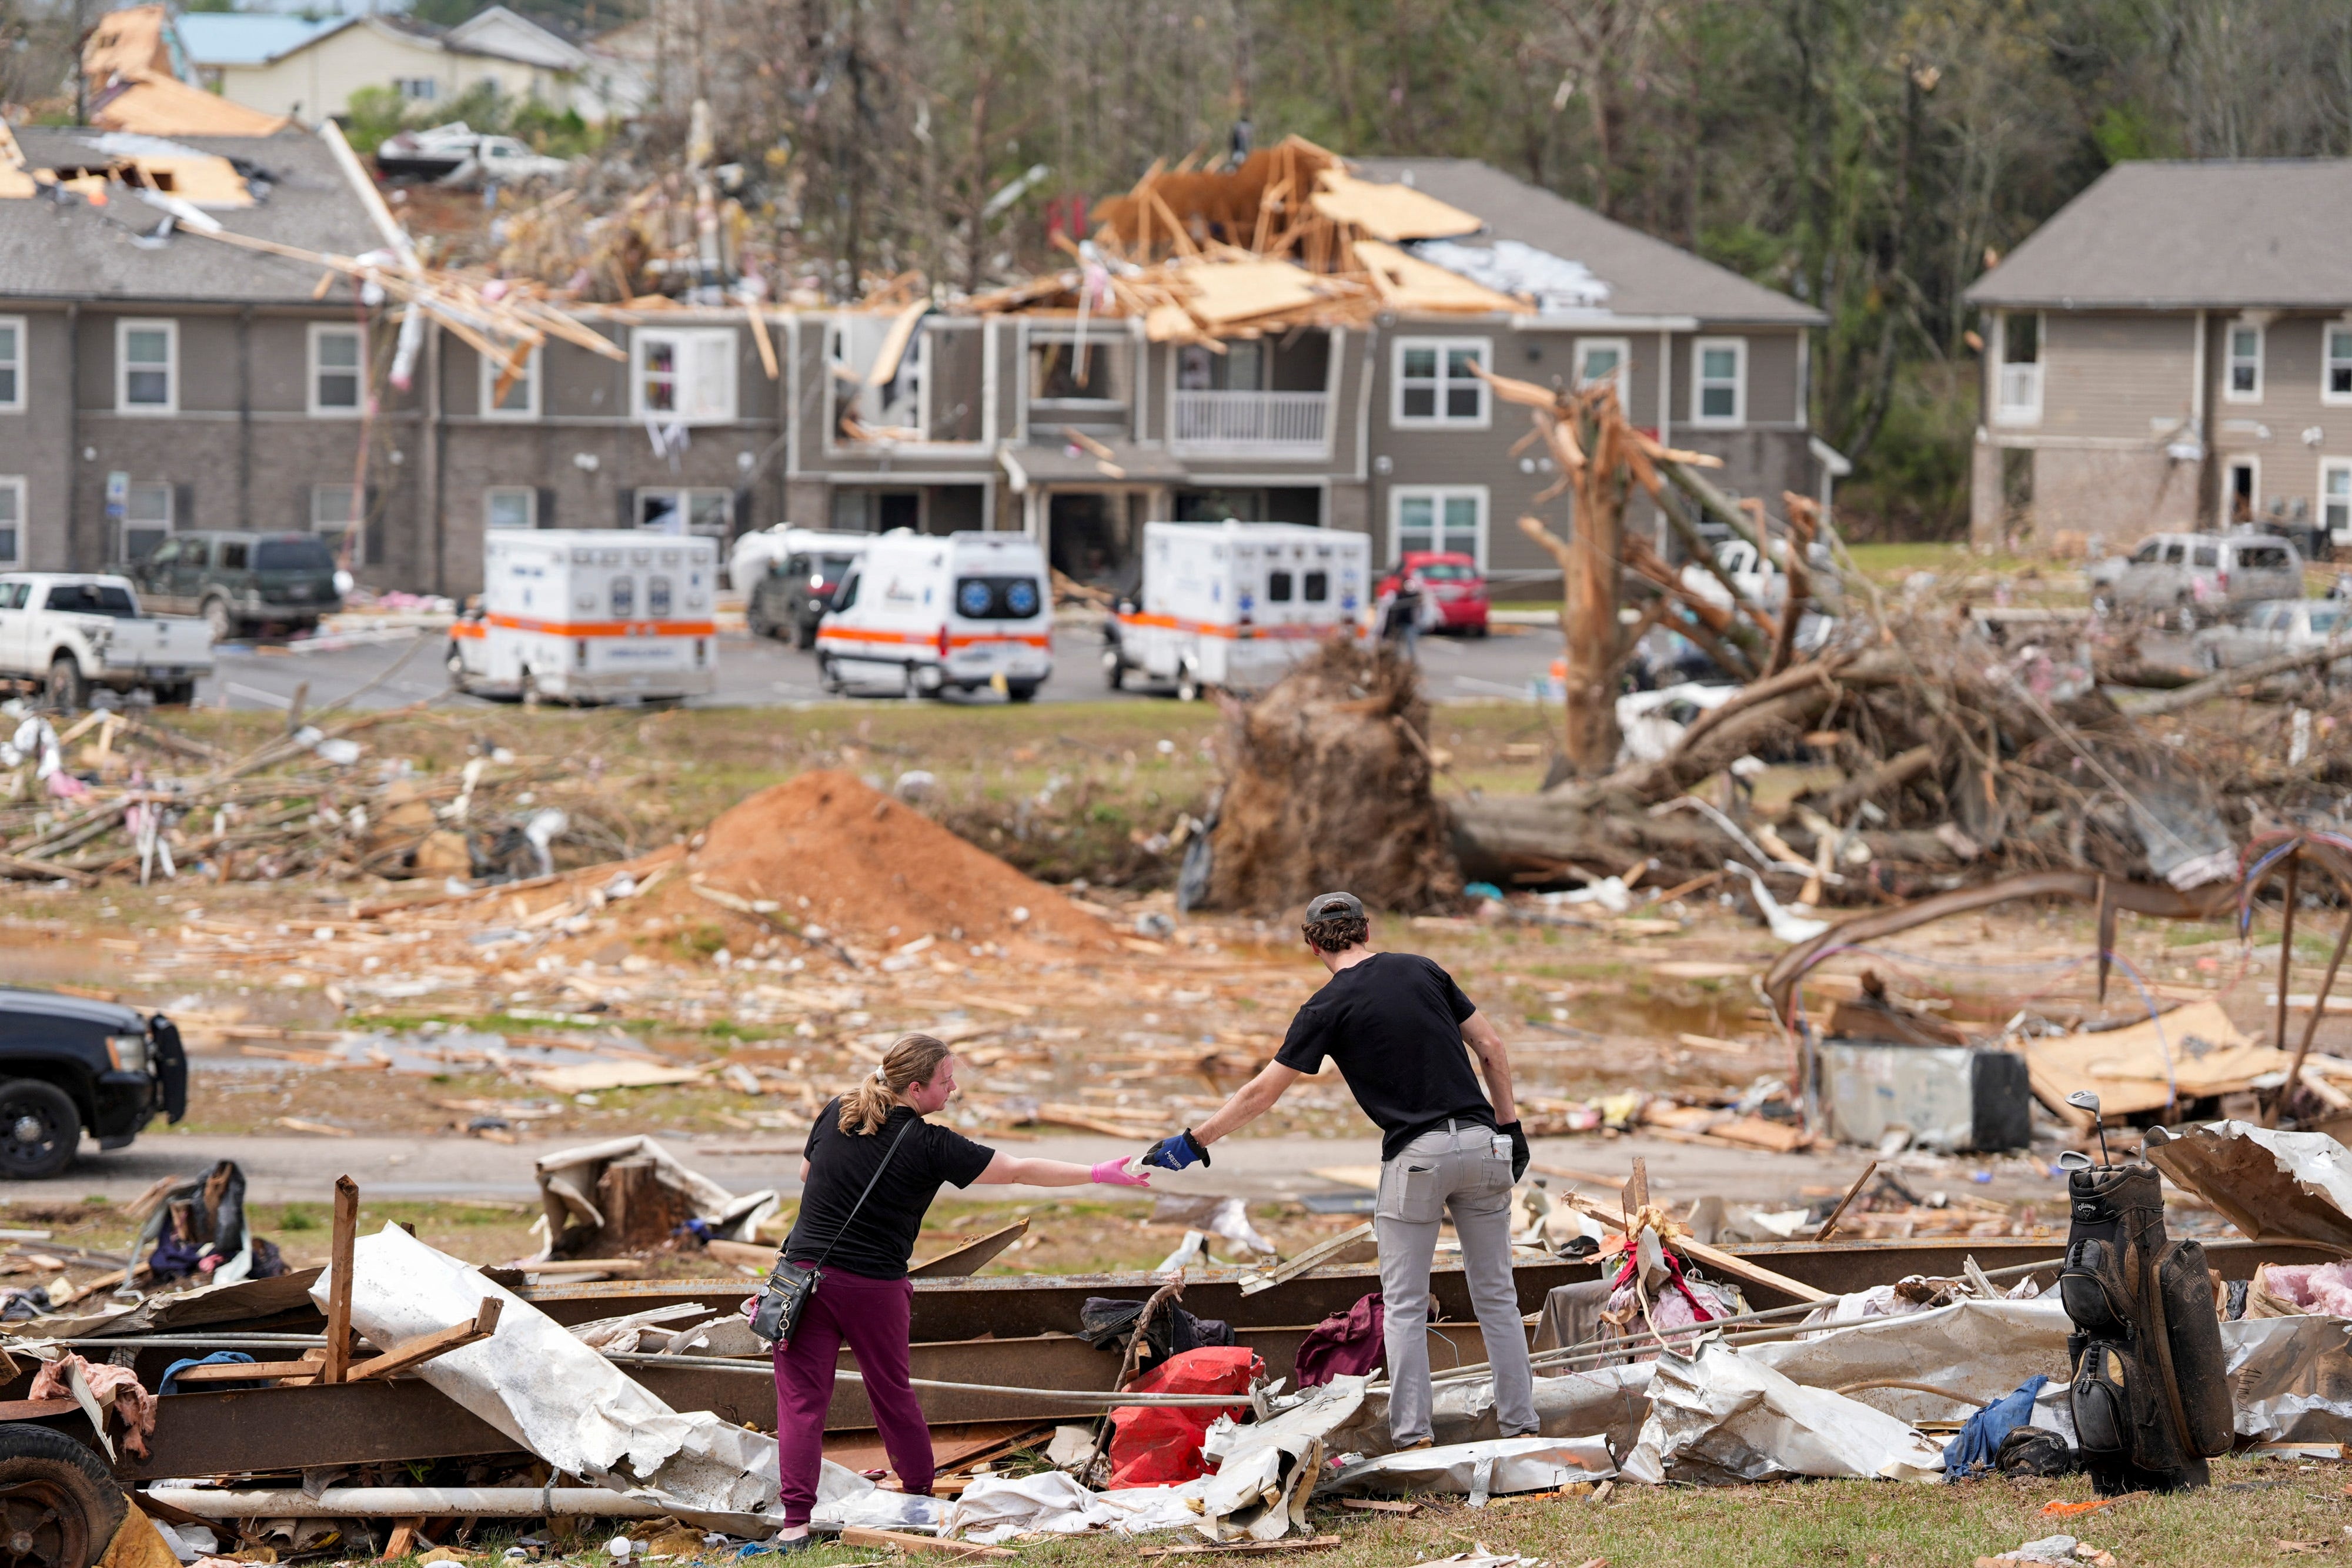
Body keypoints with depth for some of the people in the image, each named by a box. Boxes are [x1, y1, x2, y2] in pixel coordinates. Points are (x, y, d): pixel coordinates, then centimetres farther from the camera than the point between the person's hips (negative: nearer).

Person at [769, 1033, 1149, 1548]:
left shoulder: (836, 1114, 4)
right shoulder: (930, 1147, -8)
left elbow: (806, 1173, 21)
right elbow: (1019, 1171, -4)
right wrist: (1099, 1175, 1)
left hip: (807, 1269, 2)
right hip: (875, 1288, -2)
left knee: (802, 1399, -1)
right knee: (893, 1394, 16)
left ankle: (796, 1521, -11)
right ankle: (922, 1500, 32)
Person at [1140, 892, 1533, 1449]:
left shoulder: (1328, 1007, -3)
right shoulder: (1421, 970, 9)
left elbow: (1261, 1094, -1)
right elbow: (1491, 1047, 10)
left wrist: (1192, 1142, 7)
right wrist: (1510, 1126, 17)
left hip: (1416, 1156, -4)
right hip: (1482, 1143, 4)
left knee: (1406, 1307, 5)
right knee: (1496, 1296, 11)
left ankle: (1413, 1436, -2)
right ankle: (1520, 1425, 8)